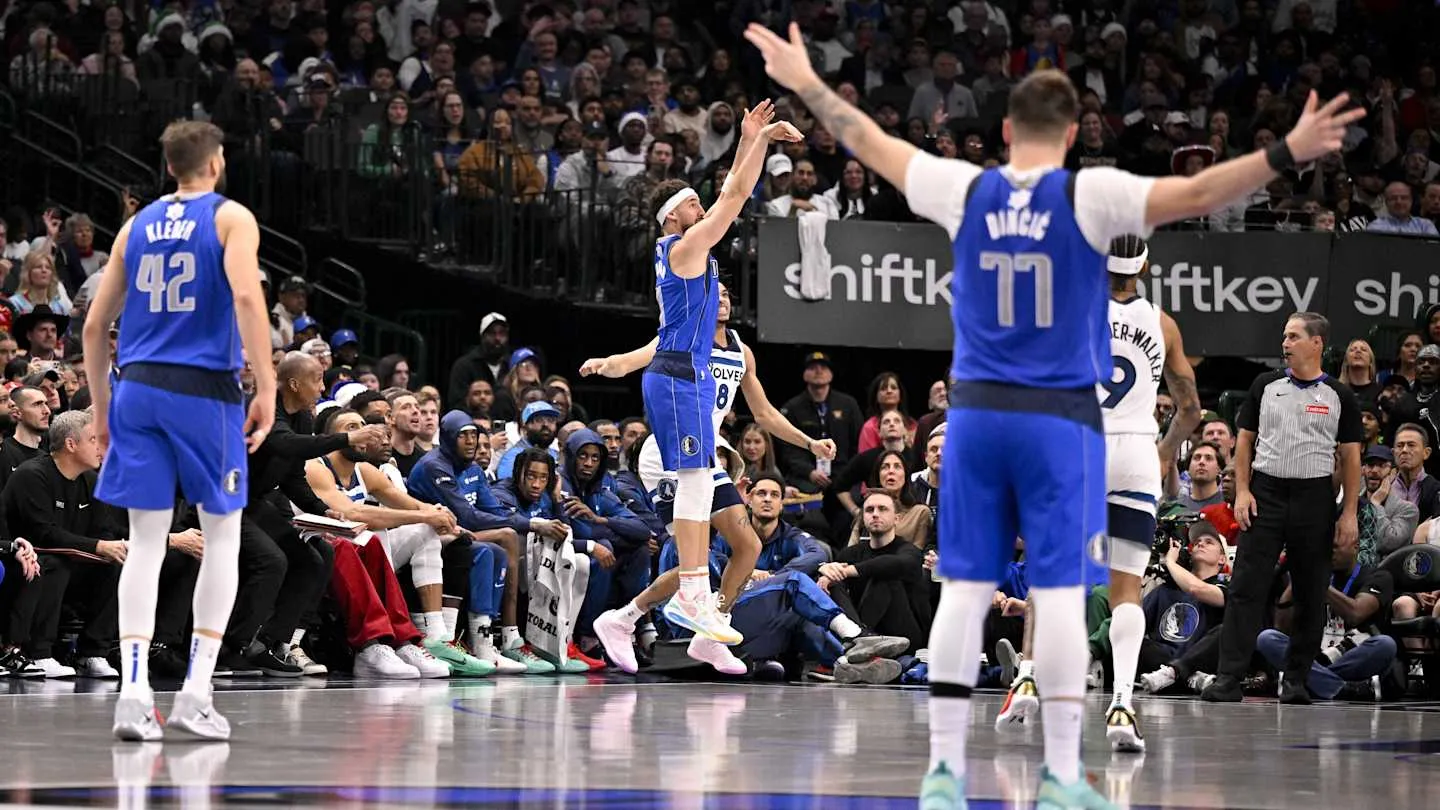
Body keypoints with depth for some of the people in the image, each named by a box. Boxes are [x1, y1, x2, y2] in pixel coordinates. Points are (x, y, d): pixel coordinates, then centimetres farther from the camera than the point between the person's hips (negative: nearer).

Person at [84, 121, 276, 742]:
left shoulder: (137, 225, 15)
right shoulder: (231, 218, 1)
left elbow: (95, 325, 15)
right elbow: (246, 297, -16)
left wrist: (101, 408, 23)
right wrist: (266, 387, -14)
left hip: (137, 387, 4)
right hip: (205, 388, -4)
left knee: (146, 539, 5)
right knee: (222, 534, 9)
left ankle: (133, 693, -6)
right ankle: (195, 693, 3)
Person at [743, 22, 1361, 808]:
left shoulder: (965, 190, 2)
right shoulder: (1090, 195, -8)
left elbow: (871, 143, 13)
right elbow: (1195, 193, -18)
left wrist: (806, 83, 26)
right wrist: (1286, 154, -21)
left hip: (976, 412, 3)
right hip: (1060, 417, -3)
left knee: (964, 588, 4)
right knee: (1059, 590, -1)